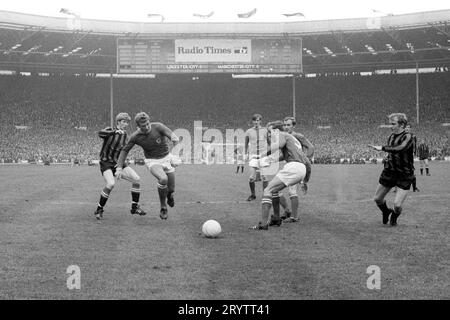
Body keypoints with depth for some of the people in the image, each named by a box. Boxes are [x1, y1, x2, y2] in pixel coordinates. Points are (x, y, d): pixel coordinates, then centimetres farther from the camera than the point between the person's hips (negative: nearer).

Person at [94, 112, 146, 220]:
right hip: (106, 163, -6)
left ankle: (135, 207, 2)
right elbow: (100, 133, -31)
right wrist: (115, 132, -43)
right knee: (111, 184, -29)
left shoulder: (124, 134, 9)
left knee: (136, 179, -11)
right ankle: (99, 210, -12)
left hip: (118, 163, 6)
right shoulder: (110, 130, -7)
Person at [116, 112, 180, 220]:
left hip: (166, 158, 2)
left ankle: (169, 195, 43)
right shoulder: (135, 137, -15)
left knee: (171, 189, 1)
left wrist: (174, 138, -62)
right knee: (163, 179, -32)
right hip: (152, 161, -2)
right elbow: (125, 150, -2)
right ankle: (163, 208, -11)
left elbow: (170, 133, -37)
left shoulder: (158, 126, -20)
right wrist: (119, 168, -10)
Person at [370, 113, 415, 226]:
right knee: (377, 199, 9)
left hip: (404, 175, -6)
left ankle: (394, 217, 24)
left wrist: (382, 148, -37)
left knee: (397, 205, -11)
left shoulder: (407, 137, -16)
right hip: (390, 171, 6)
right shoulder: (391, 137, 6)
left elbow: (400, 148, -36)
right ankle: (386, 212, 41)